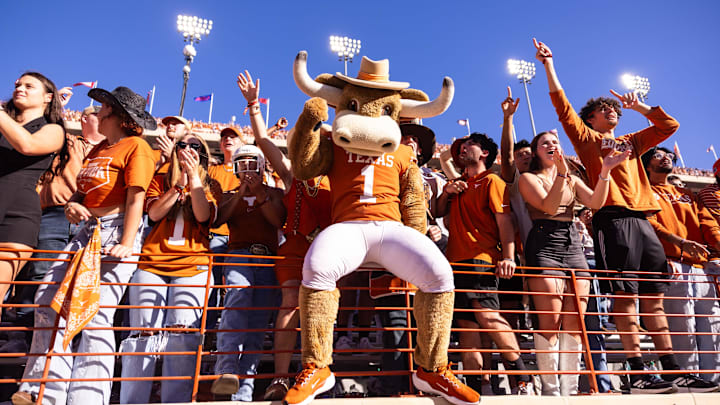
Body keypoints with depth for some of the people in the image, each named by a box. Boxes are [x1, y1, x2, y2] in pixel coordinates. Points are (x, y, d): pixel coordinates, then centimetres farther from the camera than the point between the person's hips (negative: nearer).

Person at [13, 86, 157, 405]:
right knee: (48, 297, 2)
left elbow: (135, 199, -14)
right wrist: (71, 204, 0)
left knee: (96, 313, -10)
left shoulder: (135, 146, -6)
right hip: (89, 229, 9)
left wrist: (126, 244, -23)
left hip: (118, 229, -9)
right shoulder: (99, 148, 22)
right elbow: (82, 191, 24)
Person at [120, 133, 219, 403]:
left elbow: (203, 216, -4)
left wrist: (194, 177, -9)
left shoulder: (210, 186, 16)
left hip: (193, 267, -1)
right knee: (143, 334, -3)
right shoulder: (160, 181, 19)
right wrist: (179, 182, -6)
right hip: (152, 264, 2)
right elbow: (155, 213, 1)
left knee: (183, 335, -12)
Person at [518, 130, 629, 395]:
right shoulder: (528, 178, 8)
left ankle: (570, 389, 7)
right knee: (550, 321, -11)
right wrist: (561, 173, -16)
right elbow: (549, 206, -9)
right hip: (544, 246, -5)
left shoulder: (573, 180, 23)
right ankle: (551, 390, -4)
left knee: (574, 323, 0)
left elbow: (596, 202, 5)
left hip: (573, 246, 5)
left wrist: (605, 171, -6)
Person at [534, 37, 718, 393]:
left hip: (642, 220, 6)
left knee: (654, 298, 5)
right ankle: (638, 373, -5)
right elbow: (562, 105, 5)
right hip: (613, 219, -6)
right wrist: (549, 65, 5)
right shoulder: (587, 137, 12)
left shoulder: (631, 142, 28)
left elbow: (670, 125, 35)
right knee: (625, 296, -8)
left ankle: (672, 370, 9)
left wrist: (639, 106, 31)